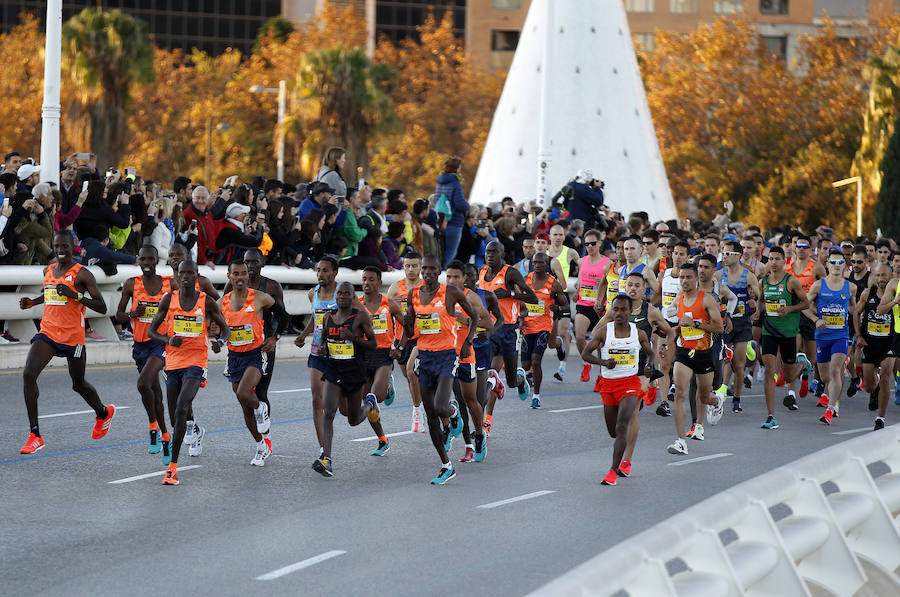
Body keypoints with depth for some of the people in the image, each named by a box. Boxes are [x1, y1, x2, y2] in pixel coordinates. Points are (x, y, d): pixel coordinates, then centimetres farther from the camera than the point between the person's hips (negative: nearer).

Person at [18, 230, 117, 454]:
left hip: (73, 337, -5)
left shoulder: (82, 274, -8)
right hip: (47, 332, 5)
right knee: (28, 374, -17)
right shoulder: (48, 270, 11)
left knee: (78, 384, 12)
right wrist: (33, 302, 13)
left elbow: (102, 307, -11)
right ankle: (35, 435, -16)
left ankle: (103, 413, 47)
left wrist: (76, 295, -23)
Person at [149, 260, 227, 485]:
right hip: (173, 362, 3)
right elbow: (152, 330, 6)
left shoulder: (207, 302, -1)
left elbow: (223, 327, 12)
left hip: (196, 363, -3)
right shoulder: (169, 299, 2)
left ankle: (173, 465, -22)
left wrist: (220, 341, -11)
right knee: (175, 419, 10)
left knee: (181, 409, -23)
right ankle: (196, 432, 48)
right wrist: (168, 340, -14)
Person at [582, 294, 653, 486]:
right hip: (608, 384, 2)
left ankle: (613, 470, -20)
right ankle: (624, 462, 43)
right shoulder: (604, 332, -1)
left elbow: (651, 354, 16)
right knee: (613, 431, 11)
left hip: (630, 383, -2)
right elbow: (585, 354, -2)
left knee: (622, 426, -20)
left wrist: (649, 367, -6)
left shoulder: (639, 333, 2)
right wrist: (604, 362, -19)